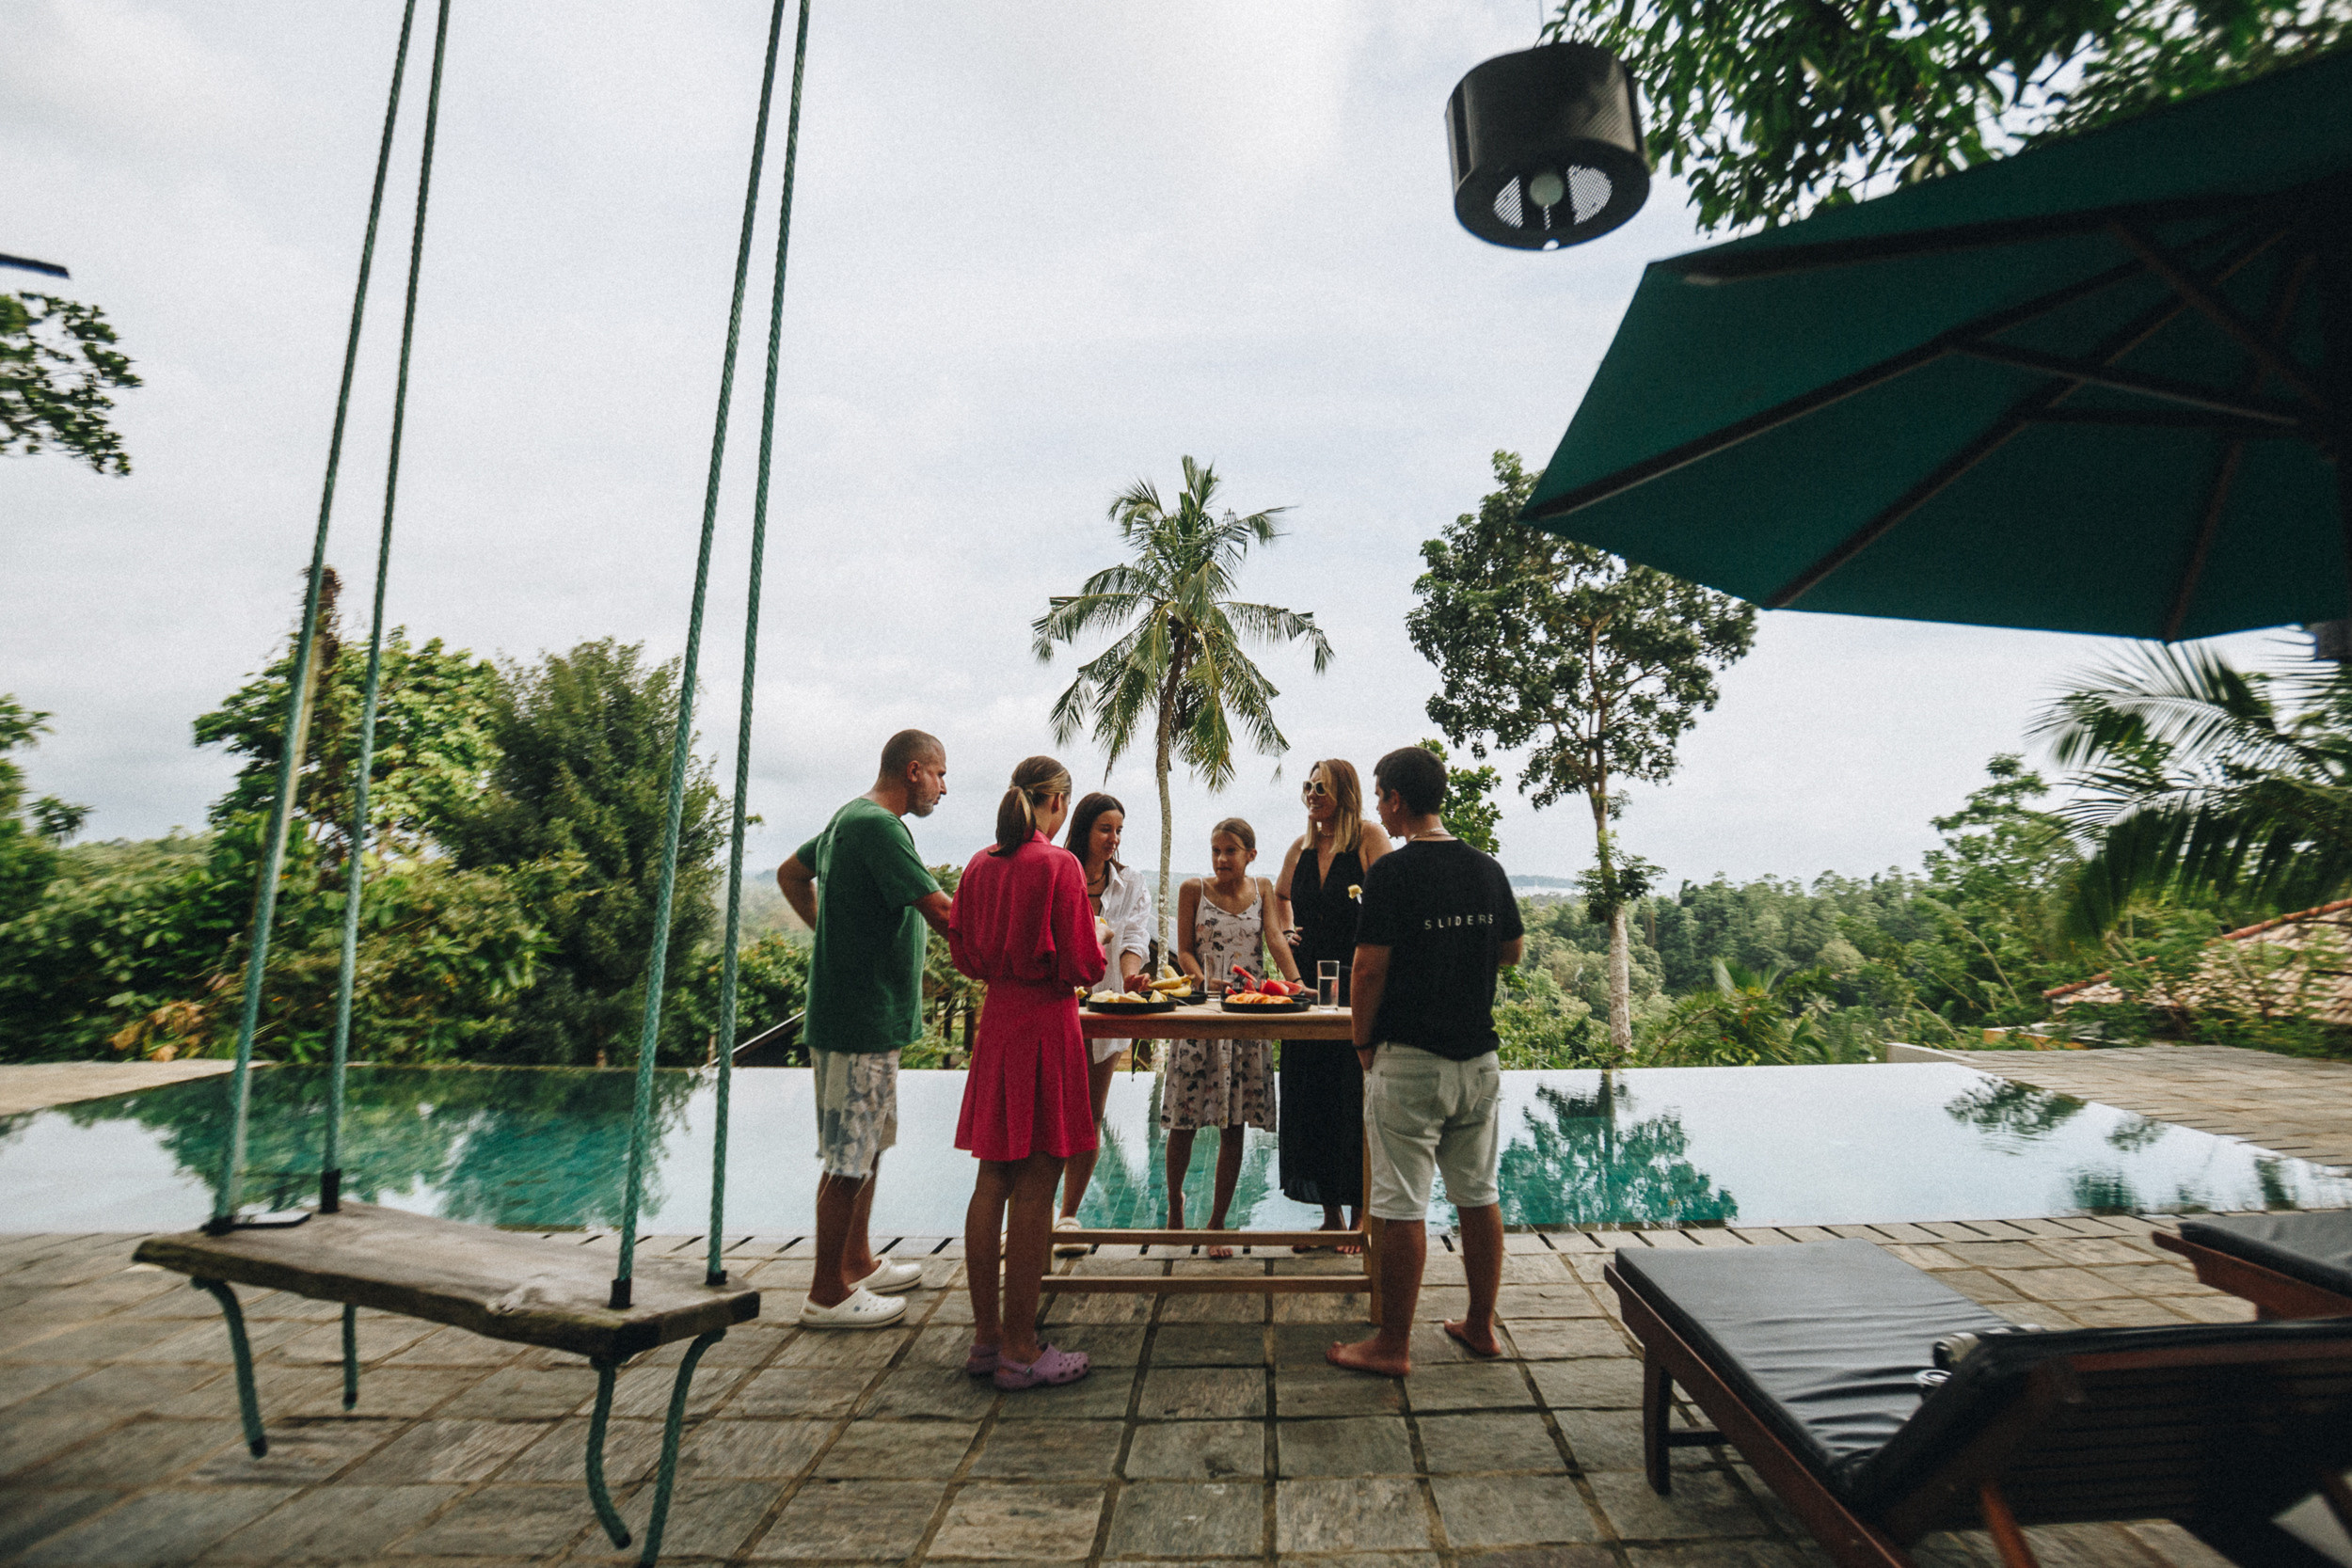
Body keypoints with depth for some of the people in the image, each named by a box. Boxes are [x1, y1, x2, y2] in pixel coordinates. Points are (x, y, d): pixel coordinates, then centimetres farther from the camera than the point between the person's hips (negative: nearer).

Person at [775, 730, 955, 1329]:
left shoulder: (850, 818, 13)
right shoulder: (878, 826, -20)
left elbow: (790, 874, 26)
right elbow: (941, 913, -24)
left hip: (864, 1014, 11)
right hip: (861, 1016, -11)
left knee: (868, 1146, 20)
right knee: (848, 1159, 1)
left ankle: (857, 1264, 33)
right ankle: (827, 1295, 15)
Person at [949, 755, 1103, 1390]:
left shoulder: (980, 865, 5)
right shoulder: (1059, 864, -15)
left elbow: (962, 951, 12)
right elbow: (1083, 965, -14)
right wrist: (1096, 950, 6)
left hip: (996, 1018, 7)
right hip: (1045, 1024, -7)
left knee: (992, 1181, 14)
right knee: (1034, 1188, 2)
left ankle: (985, 1335, 25)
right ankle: (1019, 1349, 12)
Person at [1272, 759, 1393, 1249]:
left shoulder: (1369, 836, -5)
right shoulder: (1302, 846, 13)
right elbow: (1280, 895, 30)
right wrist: (1287, 933, 16)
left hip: (1356, 983, -6)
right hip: (1307, 982, 6)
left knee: (1355, 1096, -2)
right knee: (1309, 1095, 8)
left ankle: (1362, 1213, 13)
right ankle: (1331, 1213, 21)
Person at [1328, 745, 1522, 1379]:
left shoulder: (1392, 872, -15)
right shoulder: (1489, 869, 4)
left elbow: (1370, 970, -15)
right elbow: (1511, 953, 15)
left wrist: (1363, 1043, -2)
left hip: (1410, 1060, -7)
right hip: (1479, 1058, 7)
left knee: (1401, 1207, 3)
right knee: (1479, 1195, 17)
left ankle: (1392, 1345, 14)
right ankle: (1481, 1326, 30)